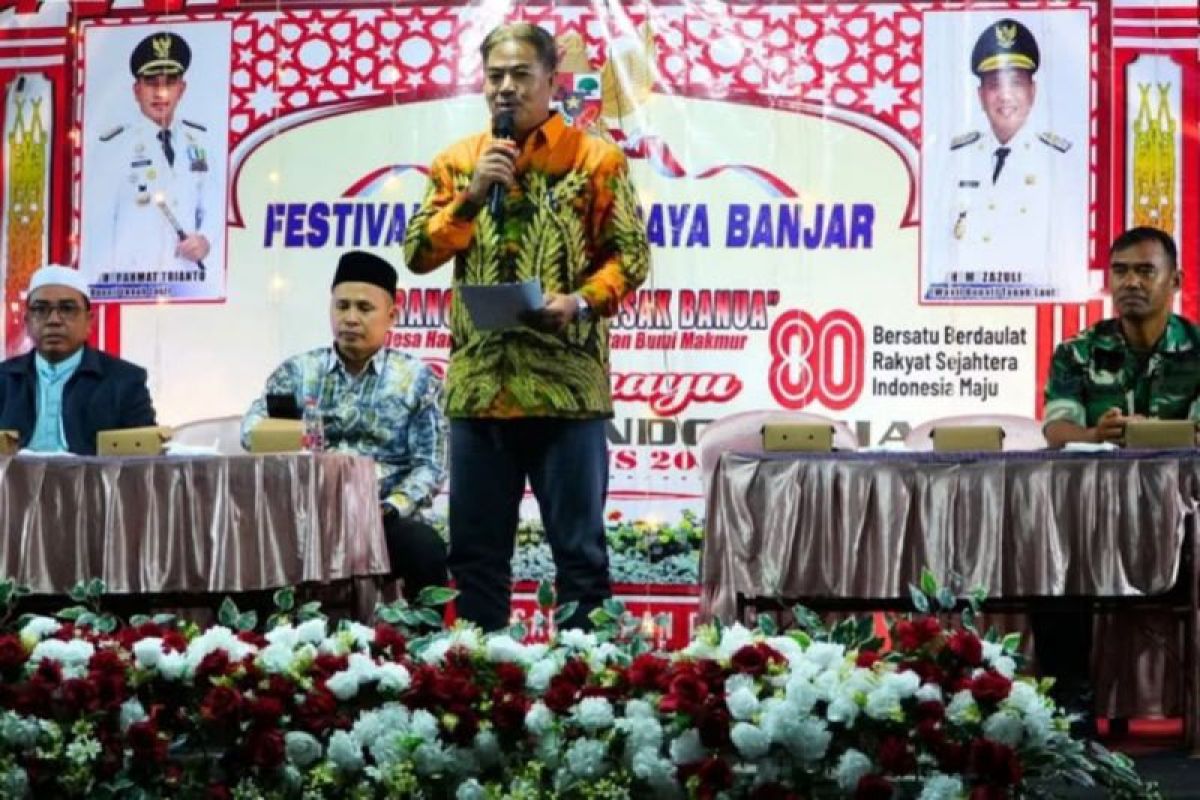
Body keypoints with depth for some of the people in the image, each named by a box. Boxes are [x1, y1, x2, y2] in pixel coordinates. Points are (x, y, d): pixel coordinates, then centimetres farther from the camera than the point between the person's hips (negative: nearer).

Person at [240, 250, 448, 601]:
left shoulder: (416, 378, 10)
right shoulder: (298, 371, 15)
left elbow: (429, 464, 2)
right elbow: (254, 427, 1)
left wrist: (389, 509, -15)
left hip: (386, 520, -1)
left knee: (425, 547, -33)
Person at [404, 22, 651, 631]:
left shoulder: (595, 158, 2)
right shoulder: (456, 162, 13)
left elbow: (629, 254, 0)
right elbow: (418, 253, 6)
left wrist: (583, 302, -17)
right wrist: (472, 194, -7)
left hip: (566, 383, -3)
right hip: (477, 383, 4)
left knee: (578, 546, 1)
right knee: (475, 547, 8)